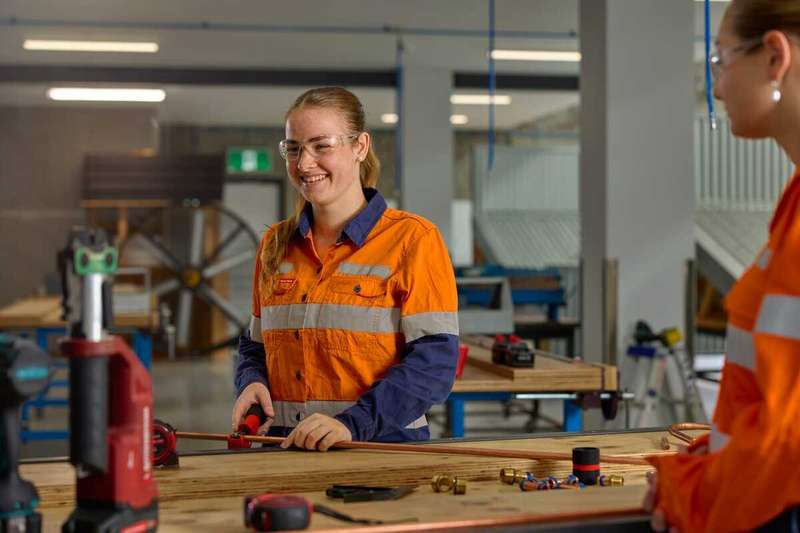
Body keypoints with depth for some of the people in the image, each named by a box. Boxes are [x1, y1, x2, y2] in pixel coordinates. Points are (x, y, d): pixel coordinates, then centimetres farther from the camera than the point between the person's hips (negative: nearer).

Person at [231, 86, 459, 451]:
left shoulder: (412, 238, -1)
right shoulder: (275, 245, 15)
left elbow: (434, 361, -9)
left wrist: (353, 423, -20)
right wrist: (252, 382, 2)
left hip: (385, 448, -4)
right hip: (286, 450, 4)